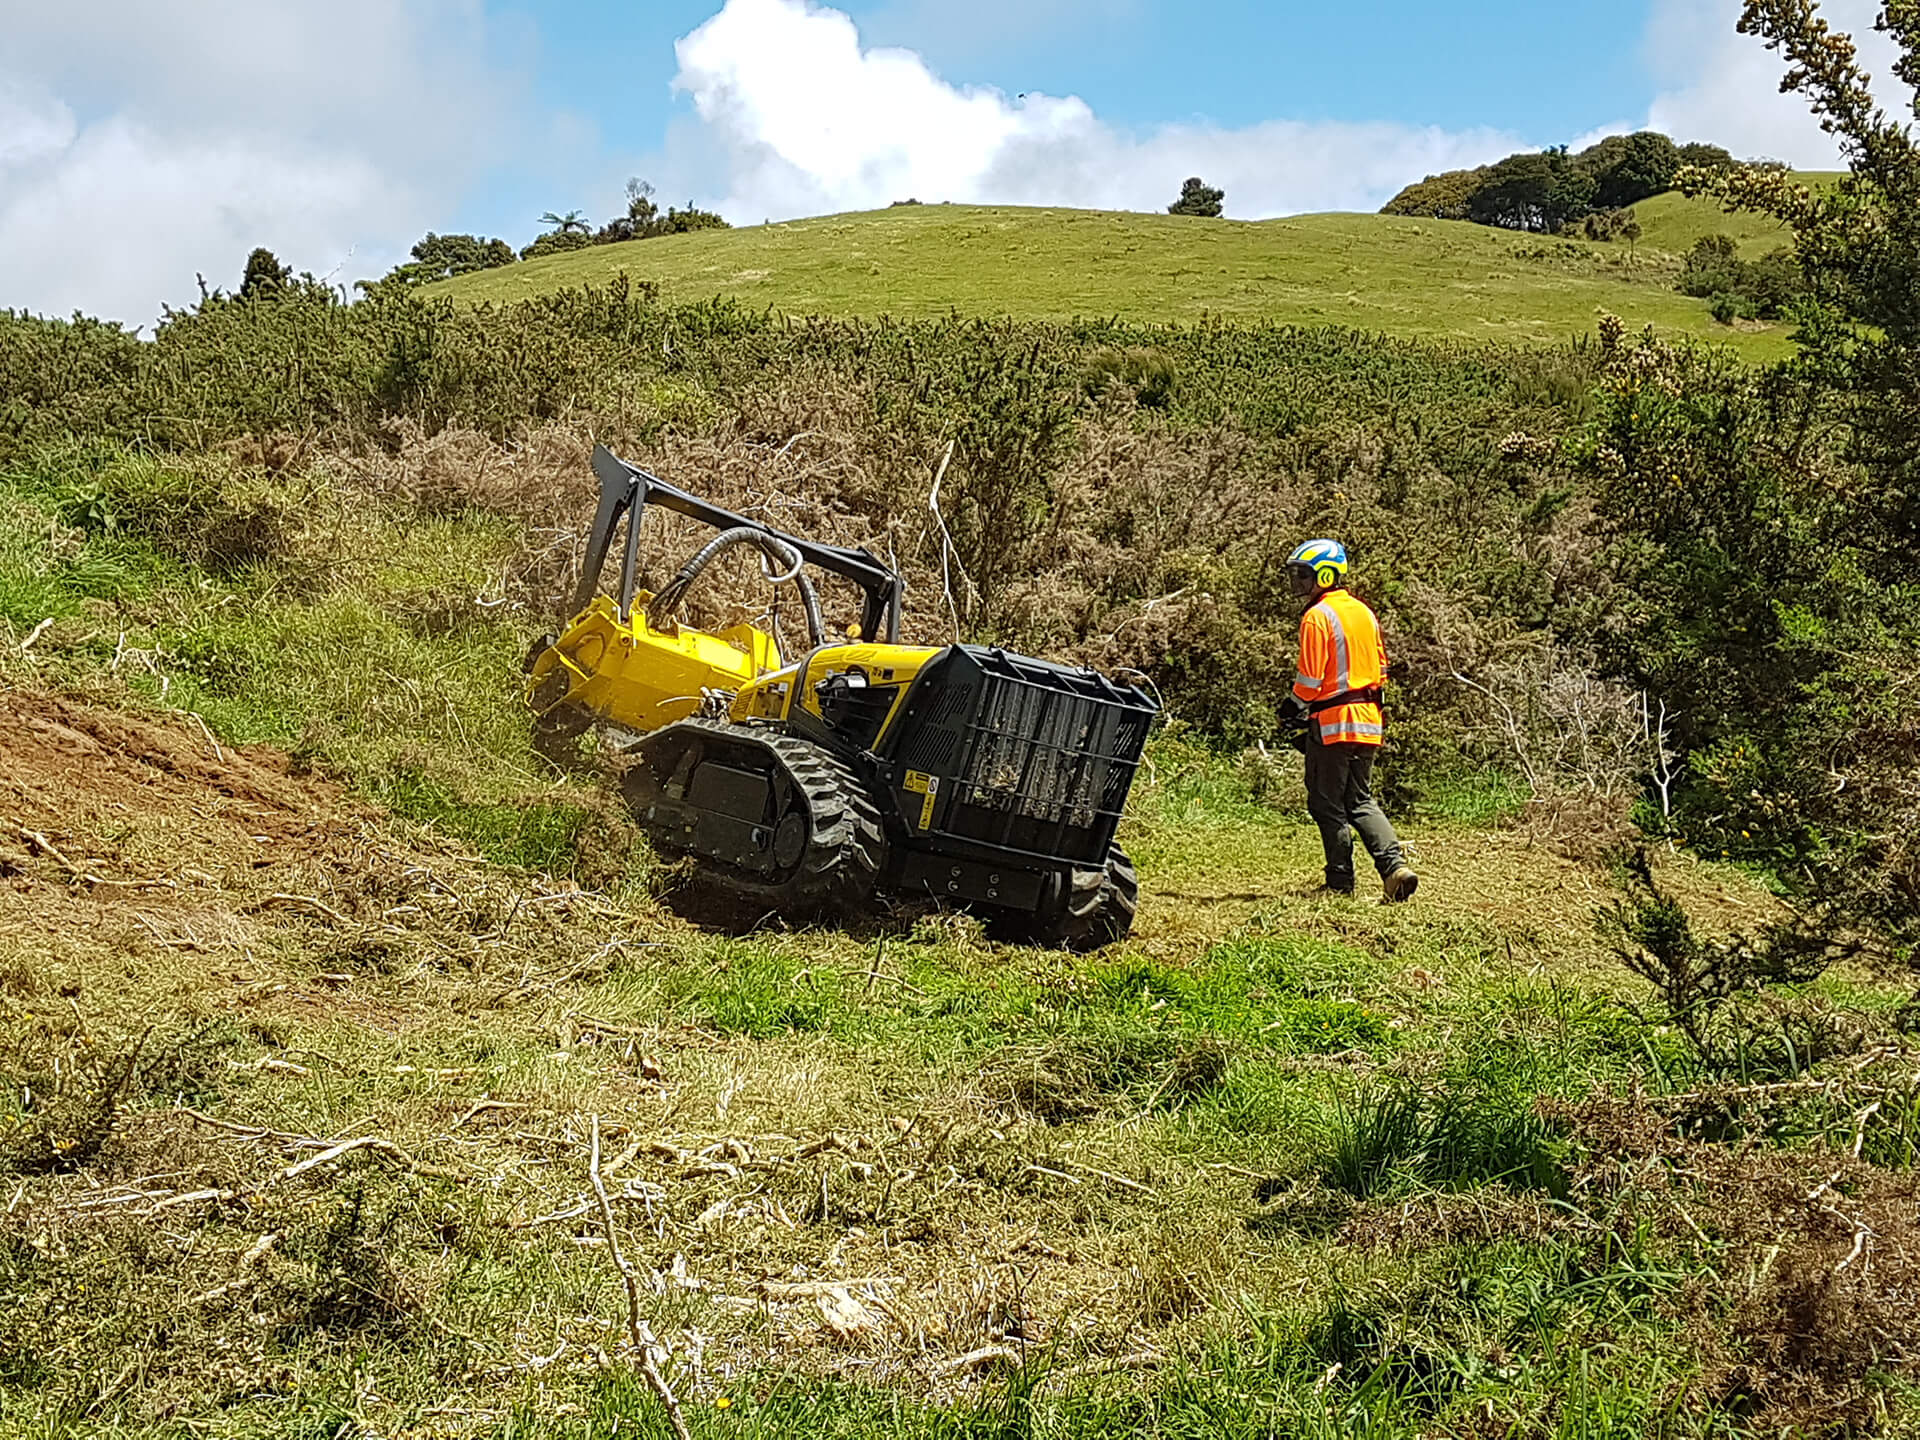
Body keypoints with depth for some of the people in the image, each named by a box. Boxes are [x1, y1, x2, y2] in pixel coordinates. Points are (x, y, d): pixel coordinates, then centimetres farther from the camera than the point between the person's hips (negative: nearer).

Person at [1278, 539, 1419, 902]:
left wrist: (1295, 706, 1)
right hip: (1369, 721, 8)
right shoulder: (1364, 612, 12)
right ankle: (1394, 864, -3)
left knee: (1328, 804, 4)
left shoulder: (1317, 617, -13)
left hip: (1333, 722, -8)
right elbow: (1381, 669, 16)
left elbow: (1310, 678, -16)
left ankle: (1340, 882, 8)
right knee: (1361, 800, 14)